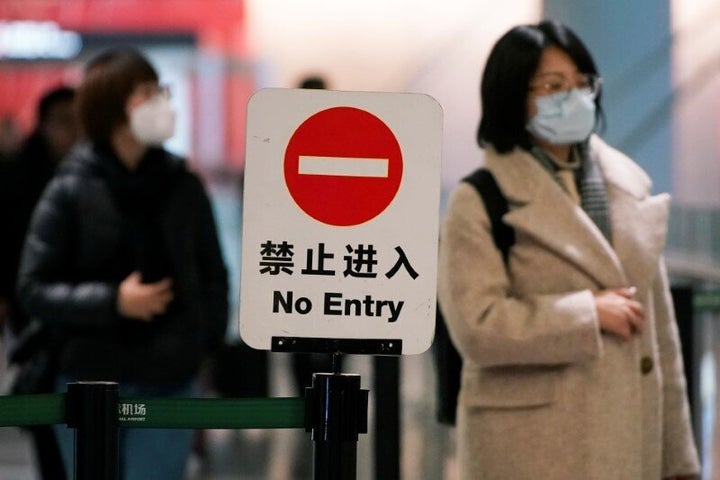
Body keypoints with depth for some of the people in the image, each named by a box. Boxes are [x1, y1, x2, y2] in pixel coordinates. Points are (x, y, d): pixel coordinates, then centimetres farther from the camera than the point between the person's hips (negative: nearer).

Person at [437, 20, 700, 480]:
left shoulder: (629, 184, 13)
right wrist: (588, 314, -11)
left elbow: (659, 328, 15)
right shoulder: (480, 202, -4)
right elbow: (476, 326, -14)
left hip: (630, 441, 5)